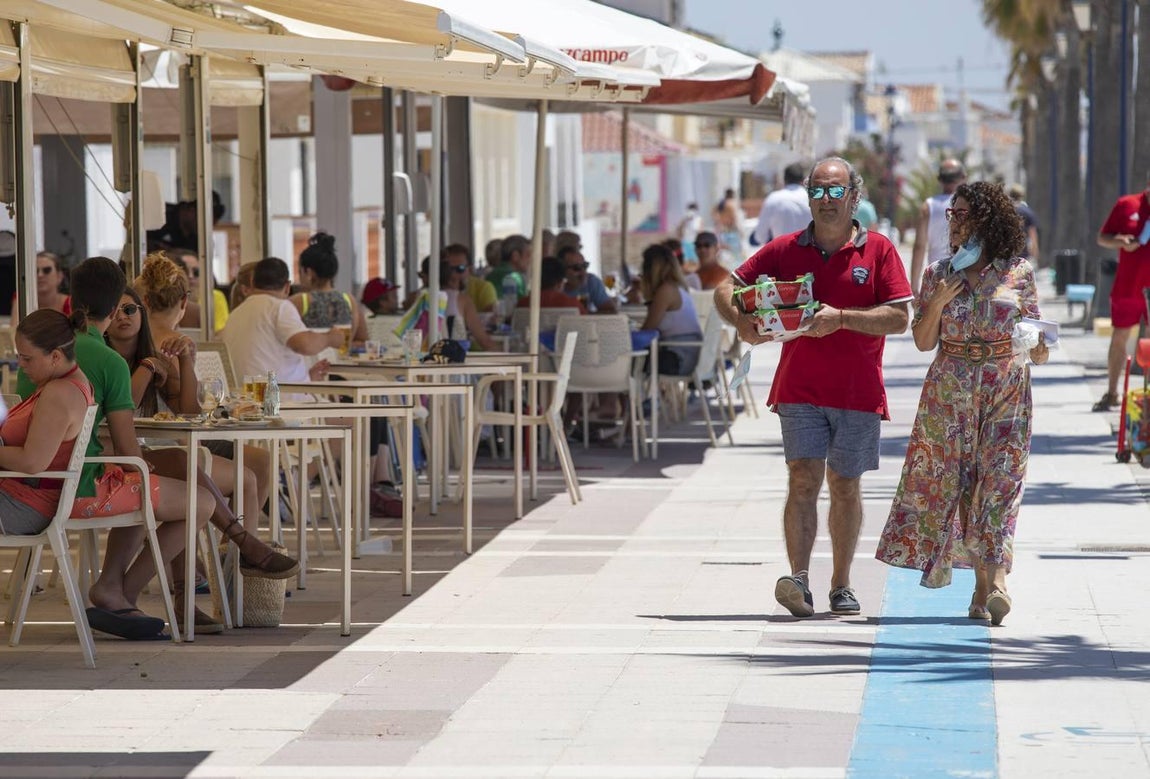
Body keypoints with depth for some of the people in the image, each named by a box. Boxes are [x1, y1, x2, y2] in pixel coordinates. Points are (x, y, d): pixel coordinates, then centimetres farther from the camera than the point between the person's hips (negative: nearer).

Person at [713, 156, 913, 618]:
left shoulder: (878, 251, 1)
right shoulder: (785, 250, 6)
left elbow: (898, 318, -6)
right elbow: (726, 290, 9)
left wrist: (841, 318, -18)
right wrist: (743, 324, -12)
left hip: (858, 390, 0)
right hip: (799, 386, 0)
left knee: (844, 486, 8)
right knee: (803, 478, -12)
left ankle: (841, 585, 18)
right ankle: (799, 580, -21)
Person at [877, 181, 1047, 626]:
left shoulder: (1018, 273, 2)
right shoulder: (939, 274, 6)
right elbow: (923, 341, 5)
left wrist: (1038, 350, -13)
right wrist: (938, 303, -10)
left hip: (1006, 388, -2)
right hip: (951, 390, 2)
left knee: (998, 481, -11)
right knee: (955, 480, 2)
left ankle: (995, 582, -22)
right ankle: (985, 584, 11)